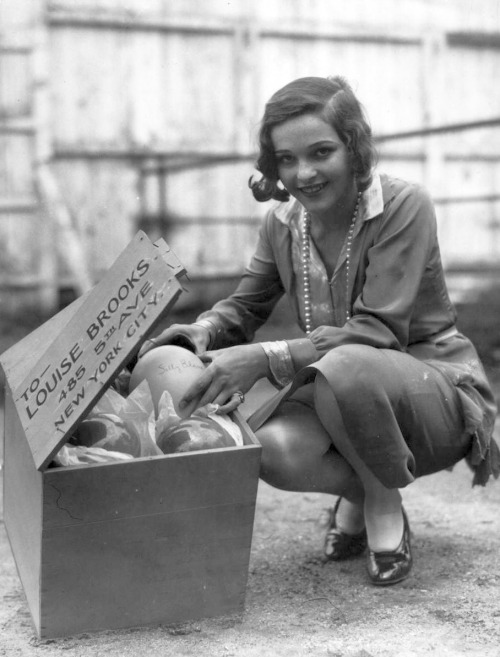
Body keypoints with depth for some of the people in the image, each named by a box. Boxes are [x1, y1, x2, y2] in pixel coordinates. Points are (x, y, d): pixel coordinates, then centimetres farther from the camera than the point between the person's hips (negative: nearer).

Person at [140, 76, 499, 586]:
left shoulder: (404, 206, -18)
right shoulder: (282, 222, 1)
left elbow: (378, 331, -25)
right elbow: (245, 305, 11)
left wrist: (266, 359, -36)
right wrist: (203, 330, -15)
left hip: (434, 382, -5)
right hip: (342, 391, 5)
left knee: (345, 367, -39)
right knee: (274, 448, -29)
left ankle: (384, 505, -9)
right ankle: (358, 491, 7)